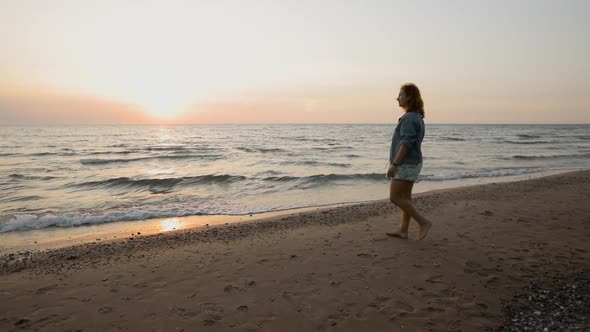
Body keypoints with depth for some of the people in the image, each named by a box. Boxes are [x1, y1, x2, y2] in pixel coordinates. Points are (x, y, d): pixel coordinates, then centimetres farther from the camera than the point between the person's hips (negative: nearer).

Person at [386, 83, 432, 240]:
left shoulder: (409, 117, -17)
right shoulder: (417, 117, 14)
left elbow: (406, 143, -23)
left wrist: (394, 164, -23)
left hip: (406, 164, -10)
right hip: (411, 163, 10)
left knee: (395, 197, -8)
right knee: (405, 197, 12)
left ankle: (423, 222, -3)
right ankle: (403, 230, 18)